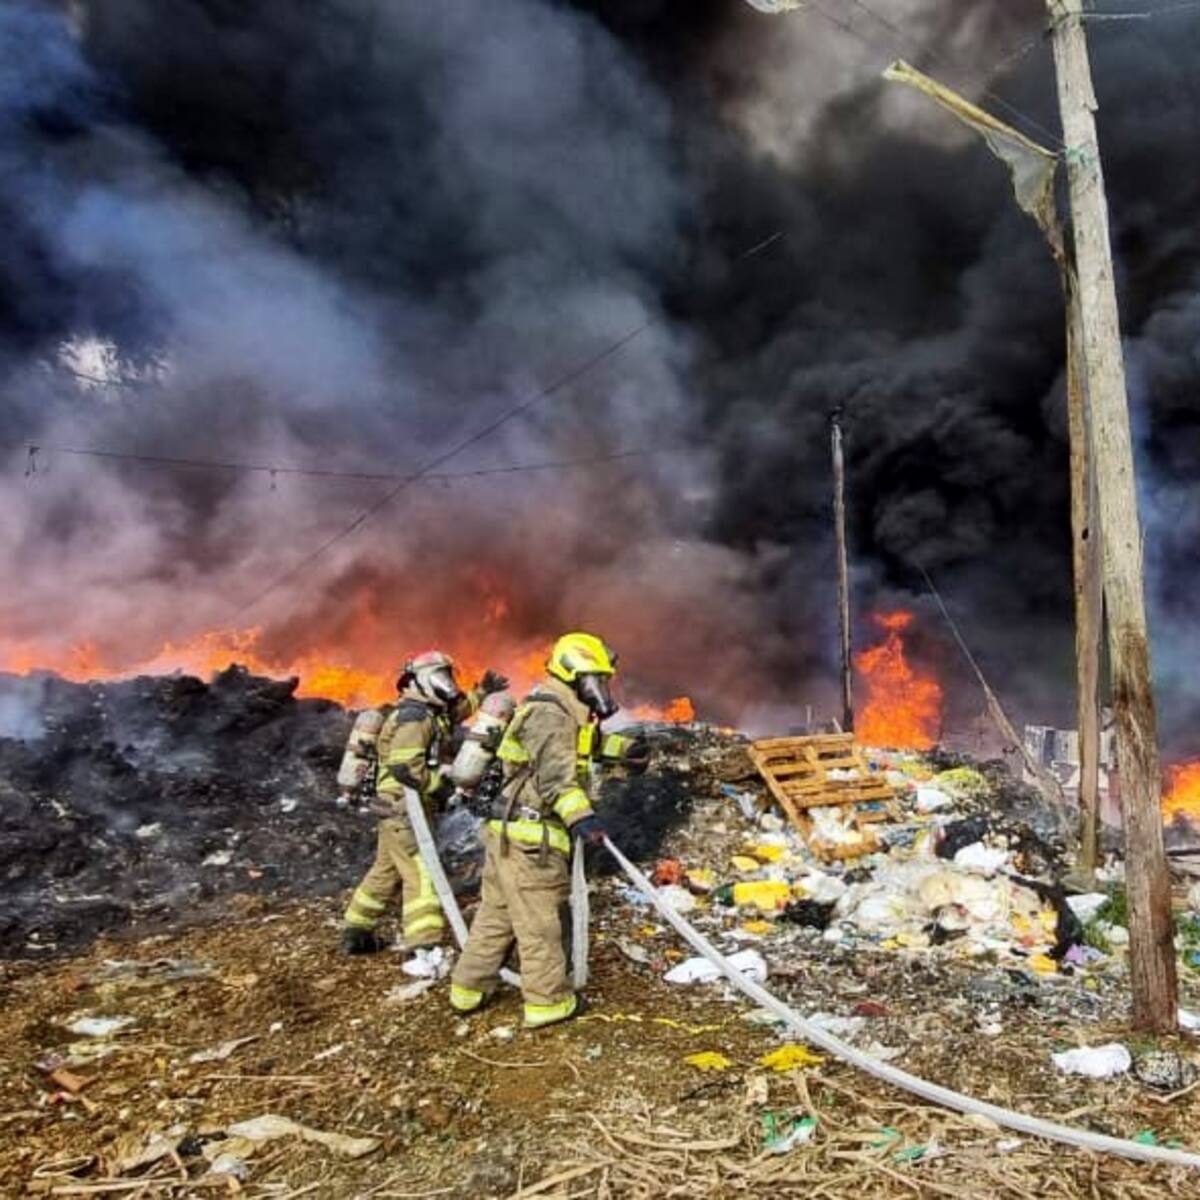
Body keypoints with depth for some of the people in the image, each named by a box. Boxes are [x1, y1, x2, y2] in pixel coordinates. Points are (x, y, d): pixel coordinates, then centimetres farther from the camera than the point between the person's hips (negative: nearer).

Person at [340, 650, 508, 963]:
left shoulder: (430, 714, 13)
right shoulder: (414, 716, -17)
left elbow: (454, 711, 33)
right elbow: (404, 766, -27)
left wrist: (481, 693, 23)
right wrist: (441, 785, -19)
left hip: (402, 810, 10)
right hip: (403, 808, -10)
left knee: (386, 871, 20)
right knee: (422, 875, -11)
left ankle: (355, 932, 33)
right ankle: (425, 950, -11)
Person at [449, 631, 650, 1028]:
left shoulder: (564, 714, 16)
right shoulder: (550, 715, -16)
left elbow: (590, 739, 37)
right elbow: (556, 778, -28)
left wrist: (625, 749, 36)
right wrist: (580, 817, -38)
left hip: (510, 834, 11)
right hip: (531, 838, -11)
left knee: (497, 913, 19)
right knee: (539, 921, 2)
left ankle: (469, 988, 30)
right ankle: (547, 1001, 13)